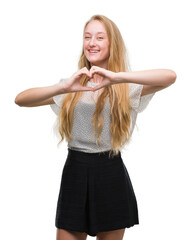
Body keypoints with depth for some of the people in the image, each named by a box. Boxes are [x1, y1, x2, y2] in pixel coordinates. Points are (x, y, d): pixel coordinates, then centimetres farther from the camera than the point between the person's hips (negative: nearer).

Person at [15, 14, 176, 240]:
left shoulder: (128, 87, 0)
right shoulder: (71, 87, 8)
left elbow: (171, 76, -19)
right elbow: (20, 99, -4)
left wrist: (117, 77, -28)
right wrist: (65, 87, -20)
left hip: (111, 173, -2)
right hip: (75, 171, 2)